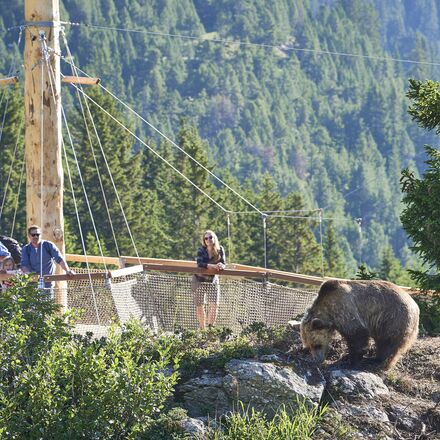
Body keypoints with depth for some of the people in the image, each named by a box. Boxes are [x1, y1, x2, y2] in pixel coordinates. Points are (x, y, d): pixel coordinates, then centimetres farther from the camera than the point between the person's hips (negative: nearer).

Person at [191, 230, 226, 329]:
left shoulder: (220, 250, -8)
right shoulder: (201, 250, -16)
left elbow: (224, 264, -9)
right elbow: (200, 264, -29)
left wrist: (221, 266, -34)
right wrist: (213, 266, -42)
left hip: (213, 280, 2)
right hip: (199, 280, -2)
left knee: (214, 304, -12)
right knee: (199, 306, 2)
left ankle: (210, 327, -8)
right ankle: (202, 329, 12)